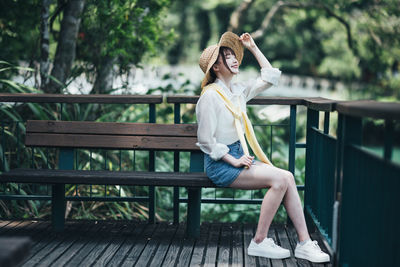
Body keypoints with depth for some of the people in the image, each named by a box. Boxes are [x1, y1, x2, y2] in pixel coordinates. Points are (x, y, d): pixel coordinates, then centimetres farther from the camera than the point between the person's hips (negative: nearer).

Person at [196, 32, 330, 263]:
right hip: (220, 164, -8)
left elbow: (271, 77, 19)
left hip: (239, 156, 8)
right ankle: (259, 242, -15)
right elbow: (206, 141, -14)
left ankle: (305, 243, -13)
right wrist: (234, 161, -15)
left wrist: (253, 47, 15)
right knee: (280, 179, -23)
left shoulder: (238, 90, 12)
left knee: (288, 177, -14)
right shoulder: (210, 96, -12)